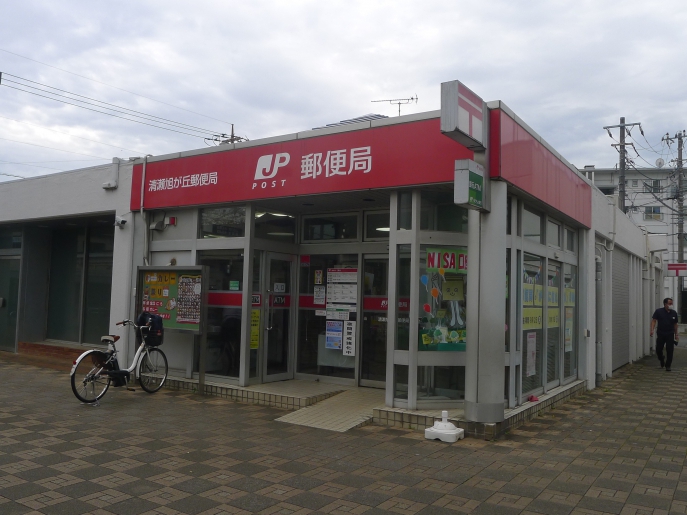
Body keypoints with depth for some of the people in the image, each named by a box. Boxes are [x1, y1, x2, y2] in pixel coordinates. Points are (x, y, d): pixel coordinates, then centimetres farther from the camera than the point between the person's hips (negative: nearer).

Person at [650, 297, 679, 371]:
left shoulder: (674, 313, 4)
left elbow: (675, 324, 11)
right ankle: (662, 361, 31)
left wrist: (676, 334, 11)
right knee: (658, 349, 4)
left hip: (670, 335, 1)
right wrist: (652, 330, -21)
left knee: (670, 350, -3)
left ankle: (668, 366, 6)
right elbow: (654, 320, -8)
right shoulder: (658, 311, -4)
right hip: (660, 334, -1)